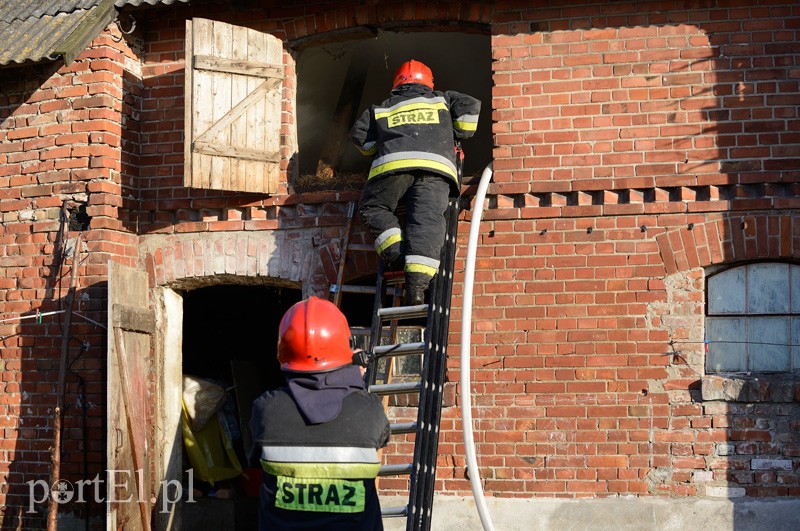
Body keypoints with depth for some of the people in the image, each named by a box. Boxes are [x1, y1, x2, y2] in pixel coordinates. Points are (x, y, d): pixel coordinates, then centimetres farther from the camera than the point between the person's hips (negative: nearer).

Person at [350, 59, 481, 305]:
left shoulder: (382, 108, 32)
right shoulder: (442, 99, 32)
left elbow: (359, 134, 24)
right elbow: (470, 107, 20)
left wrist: (378, 150, 38)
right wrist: (458, 136, 32)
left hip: (393, 163, 0)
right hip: (436, 166, 0)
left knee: (371, 208, 19)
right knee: (427, 221, -11)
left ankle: (394, 248, -6)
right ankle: (418, 280, -28)